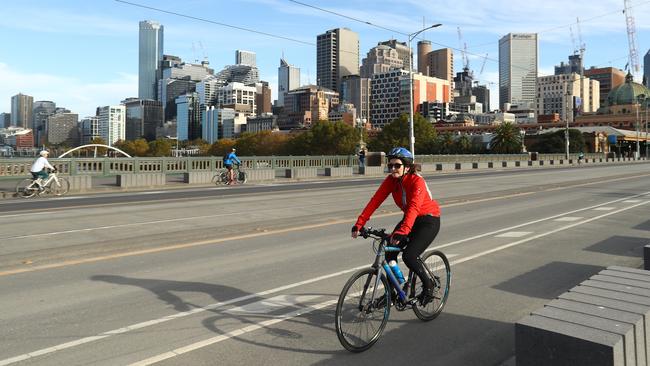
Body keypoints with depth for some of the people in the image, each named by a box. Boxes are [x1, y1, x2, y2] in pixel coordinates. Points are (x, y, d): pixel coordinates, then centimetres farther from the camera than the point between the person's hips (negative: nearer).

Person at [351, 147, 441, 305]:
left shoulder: (417, 181, -27)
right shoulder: (391, 180, -9)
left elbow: (414, 207, -41)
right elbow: (375, 201, -16)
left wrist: (402, 231, -54)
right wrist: (359, 224, -25)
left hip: (429, 220, -6)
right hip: (410, 218, 6)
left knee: (409, 255, -20)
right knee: (390, 251, -8)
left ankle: (428, 286, 6)